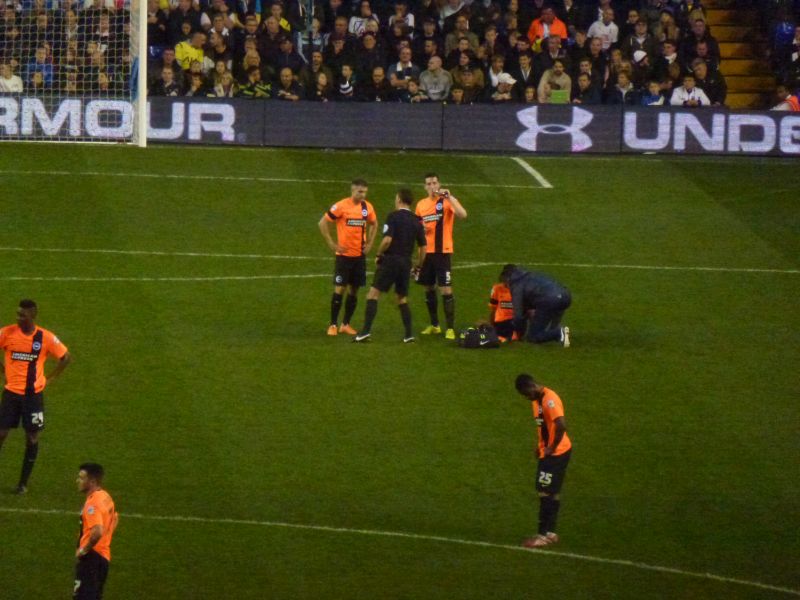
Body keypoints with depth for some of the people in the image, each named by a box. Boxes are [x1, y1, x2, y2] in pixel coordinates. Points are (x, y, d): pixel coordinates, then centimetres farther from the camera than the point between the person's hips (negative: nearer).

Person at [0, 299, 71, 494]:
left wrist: (50, 377, 0)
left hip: (34, 394, 0)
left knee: (32, 438, 4)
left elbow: (66, 357, 4)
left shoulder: (46, 338, -9)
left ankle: (23, 483, 15)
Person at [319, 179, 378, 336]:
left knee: (353, 290, 7)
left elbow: (374, 224, 21)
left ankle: (346, 324, 16)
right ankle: (333, 325, 1)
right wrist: (332, 245, -11)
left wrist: (369, 243, 10)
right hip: (344, 254, -5)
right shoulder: (341, 206, -13)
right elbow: (323, 223, -9)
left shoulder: (367, 207, 3)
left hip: (359, 255, 5)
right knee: (339, 289, -7)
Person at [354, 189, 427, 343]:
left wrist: (379, 254, -4)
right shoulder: (417, 221, 8)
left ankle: (366, 331, -14)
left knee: (373, 294, -3)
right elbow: (423, 247, 9)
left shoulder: (393, 216, -9)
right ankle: (409, 335, 10)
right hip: (406, 262, 5)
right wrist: (418, 266, 19)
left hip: (390, 261, -5)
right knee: (402, 299, 17)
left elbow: (387, 239, -19)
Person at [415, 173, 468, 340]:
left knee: (446, 290, -9)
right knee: (429, 289, 13)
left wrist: (449, 197, -29)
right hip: (426, 252, 6)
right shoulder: (421, 204, 10)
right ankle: (434, 325, 26)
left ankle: (450, 328, -7)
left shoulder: (447, 201, -7)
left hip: (443, 252, -6)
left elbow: (462, 215, -26)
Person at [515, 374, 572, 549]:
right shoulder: (537, 400, 9)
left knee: (546, 493, -7)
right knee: (552, 493, 14)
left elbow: (561, 426, -31)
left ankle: (544, 535, -3)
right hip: (547, 453, 10)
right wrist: (541, 446, 9)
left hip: (556, 453, -10)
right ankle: (550, 532, 20)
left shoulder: (550, 400, -22)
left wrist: (552, 448, -20)